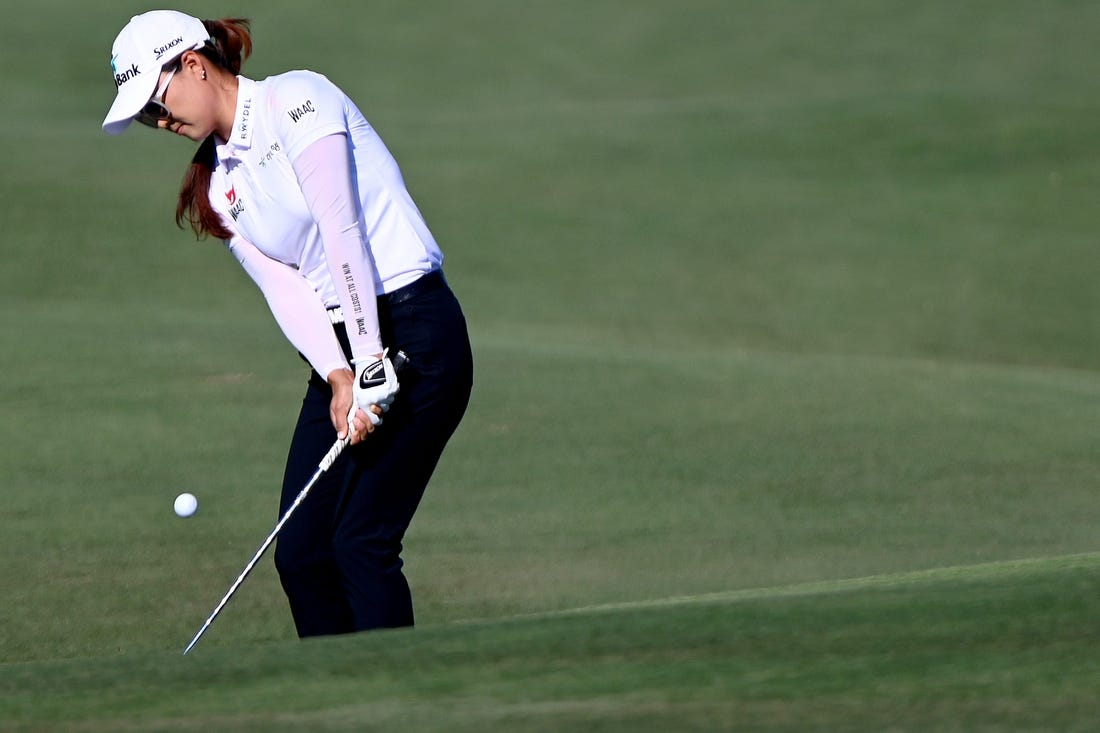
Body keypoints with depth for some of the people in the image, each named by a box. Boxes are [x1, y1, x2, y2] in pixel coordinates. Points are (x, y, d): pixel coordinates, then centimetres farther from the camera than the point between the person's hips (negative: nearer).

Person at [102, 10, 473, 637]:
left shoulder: (295, 99, -8)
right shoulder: (218, 185, 14)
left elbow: (342, 232, -16)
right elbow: (286, 291, 2)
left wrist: (372, 363, -21)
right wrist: (338, 379, -15)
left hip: (415, 337, -8)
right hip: (342, 356, 8)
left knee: (361, 543, -13)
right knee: (300, 553, 1)